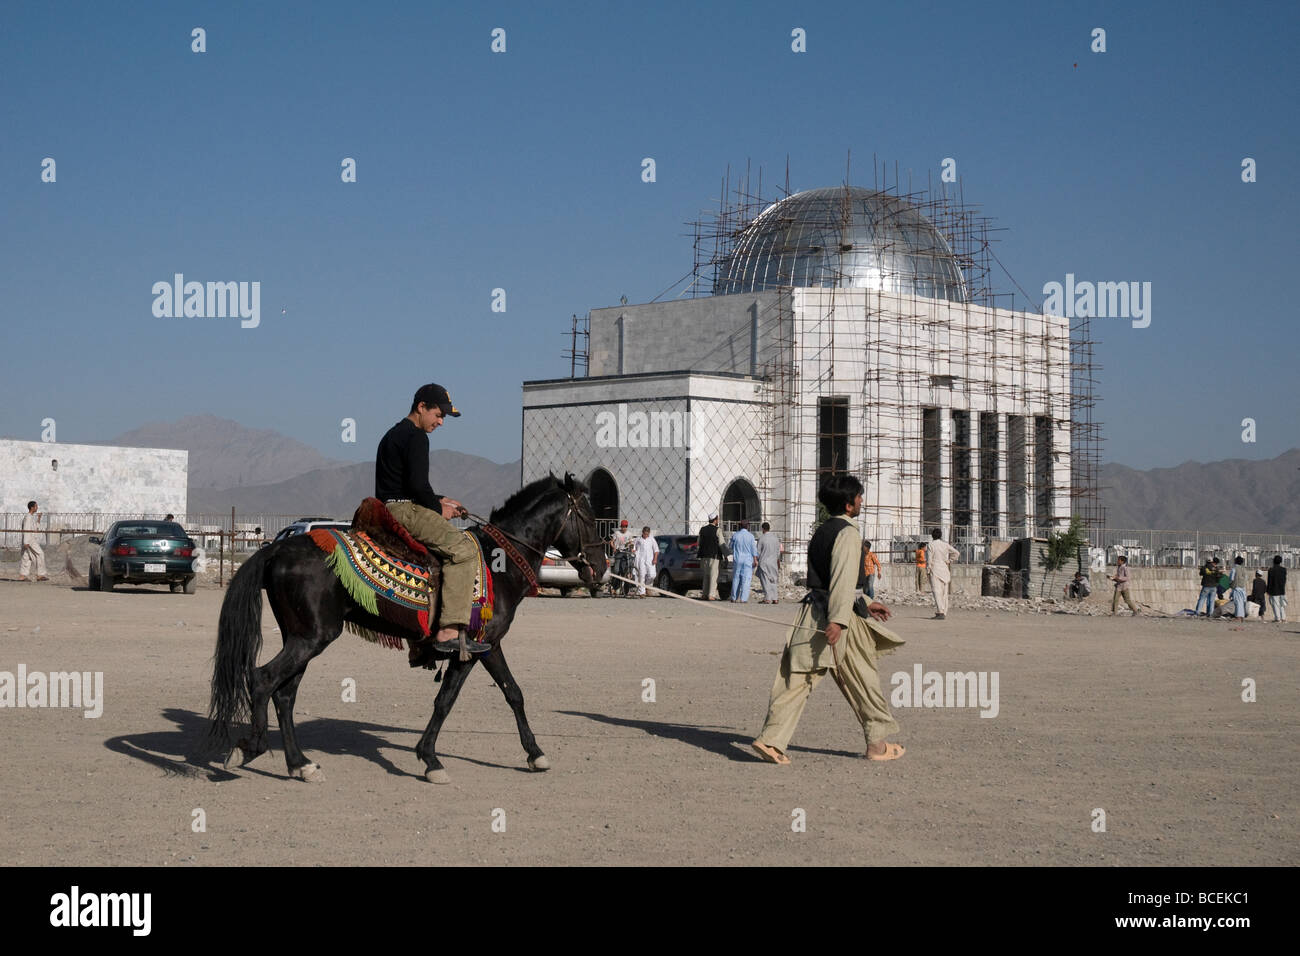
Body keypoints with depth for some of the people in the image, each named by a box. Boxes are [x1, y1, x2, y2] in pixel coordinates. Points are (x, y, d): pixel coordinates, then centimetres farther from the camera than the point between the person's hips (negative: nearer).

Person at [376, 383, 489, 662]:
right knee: (463, 549, -20)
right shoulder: (415, 436, -8)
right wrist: (439, 509, -3)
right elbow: (417, 485, -19)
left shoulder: (393, 434, 25)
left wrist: (441, 501, 22)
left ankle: (421, 647, 18)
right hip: (403, 510, -11)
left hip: (387, 511, 11)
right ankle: (449, 632, -30)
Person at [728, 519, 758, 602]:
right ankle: (743, 599, -8)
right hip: (747, 560, -2)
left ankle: (734, 598, 13)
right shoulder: (750, 536, -5)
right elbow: (753, 549, -5)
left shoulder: (735, 535, -1)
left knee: (736, 579, 10)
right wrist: (755, 560, 0)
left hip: (737, 559, 2)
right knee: (746, 580, -1)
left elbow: (731, 547, 12)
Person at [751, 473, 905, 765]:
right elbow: (843, 579, -22)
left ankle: (771, 739, -7)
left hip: (810, 611, 8)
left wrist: (864, 605, 31)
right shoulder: (848, 533, -10)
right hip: (837, 619, -7)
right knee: (863, 681, 7)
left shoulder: (820, 532, 18)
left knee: (797, 679, 2)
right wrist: (838, 620, -31)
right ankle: (878, 743, 18)